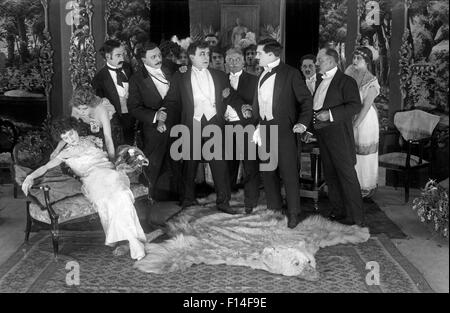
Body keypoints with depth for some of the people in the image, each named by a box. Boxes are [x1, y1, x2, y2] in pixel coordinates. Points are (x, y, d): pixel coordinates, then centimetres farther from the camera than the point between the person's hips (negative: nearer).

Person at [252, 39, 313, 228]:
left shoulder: (290, 73, -6)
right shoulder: (261, 75, 14)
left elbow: (306, 99, -6)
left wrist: (303, 123, -15)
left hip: (284, 129, -7)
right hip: (264, 129, 7)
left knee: (289, 172, -4)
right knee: (267, 171, 12)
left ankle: (294, 213, 6)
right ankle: (274, 208, 25)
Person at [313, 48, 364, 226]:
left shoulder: (346, 81, -7)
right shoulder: (320, 82, 19)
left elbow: (355, 106, -16)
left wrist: (330, 115, -21)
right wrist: (312, 123, 10)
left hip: (339, 135, -8)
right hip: (322, 135, 8)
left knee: (346, 174, -5)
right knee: (330, 174, 11)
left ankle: (356, 217, 1)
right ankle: (338, 211, 21)